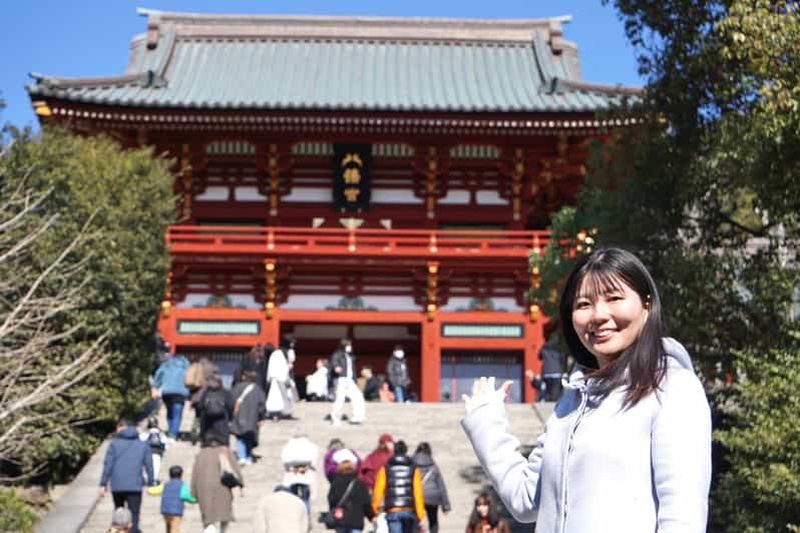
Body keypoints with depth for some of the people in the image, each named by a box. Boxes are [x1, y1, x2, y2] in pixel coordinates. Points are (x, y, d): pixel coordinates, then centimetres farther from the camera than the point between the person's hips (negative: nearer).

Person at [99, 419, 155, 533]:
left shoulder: (114, 444, 3)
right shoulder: (143, 444, 9)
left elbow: (108, 465, -3)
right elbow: (149, 465, 7)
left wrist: (103, 484, -1)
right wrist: (151, 482, 14)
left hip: (117, 486, 0)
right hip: (135, 486, 0)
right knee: (133, 516, -4)